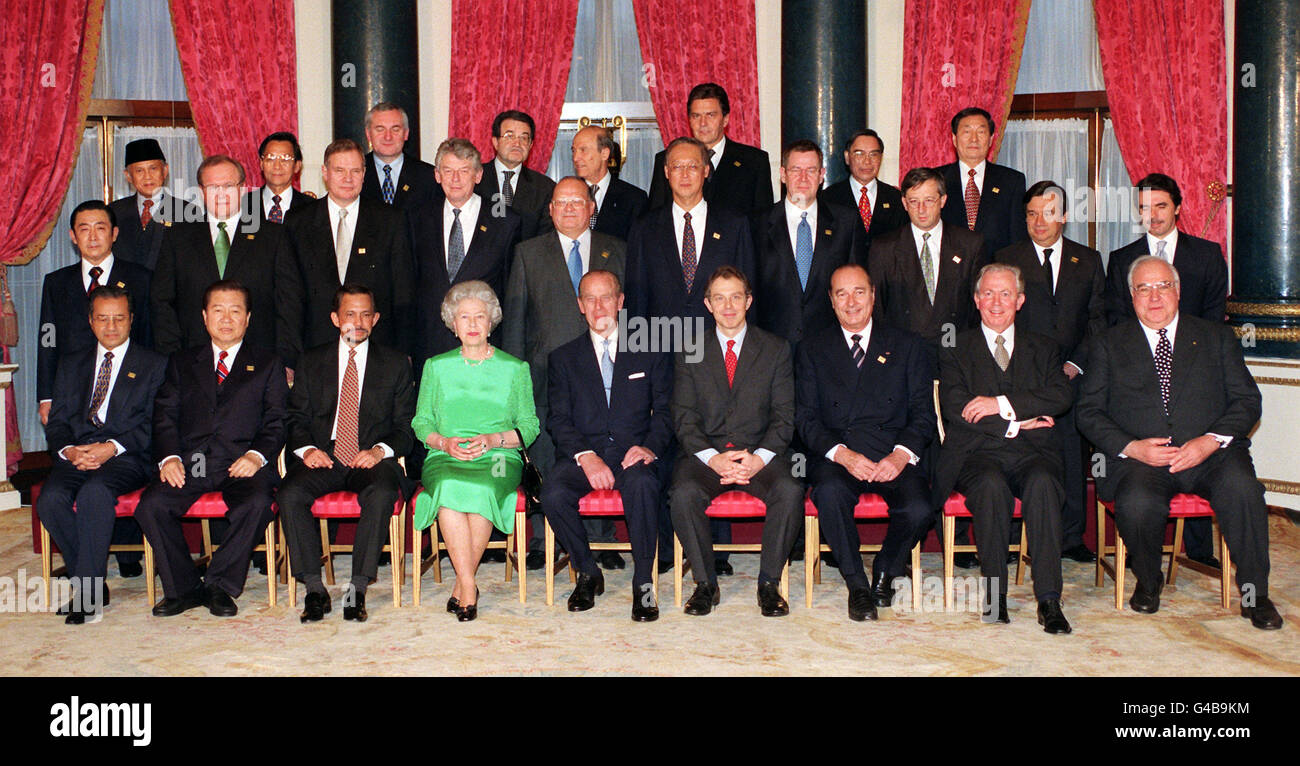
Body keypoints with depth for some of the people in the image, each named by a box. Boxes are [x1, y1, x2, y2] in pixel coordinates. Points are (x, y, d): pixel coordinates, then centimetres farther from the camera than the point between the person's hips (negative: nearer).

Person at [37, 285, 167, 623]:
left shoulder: (154, 364, 11)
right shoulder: (72, 363, 24)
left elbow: (154, 425, 0)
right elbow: (57, 421, 16)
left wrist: (112, 447, -15)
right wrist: (69, 450, -6)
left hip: (127, 457, -4)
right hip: (77, 454, 4)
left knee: (94, 492, -34)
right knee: (50, 499, -27)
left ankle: (87, 591, -24)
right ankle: (93, 582, -12)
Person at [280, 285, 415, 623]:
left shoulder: (396, 363, 12)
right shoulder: (311, 361, 16)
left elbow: (405, 426, 8)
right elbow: (296, 417, 12)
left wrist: (380, 450, -12)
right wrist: (306, 448, -9)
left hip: (372, 460, -1)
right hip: (322, 457, 2)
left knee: (382, 494, -35)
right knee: (290, 494, -28)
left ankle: (358, 588, -26)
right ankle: (314, 588, -20)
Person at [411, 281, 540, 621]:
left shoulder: (515, 368, 13)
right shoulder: (436, 367, 17)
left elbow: (529, 426, 9)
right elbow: (421, 423, 15)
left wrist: (492, 440, -9)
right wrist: (445, 442, -6)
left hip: (498, 457, -1)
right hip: (445, 458, 1)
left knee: (481, 491, -35)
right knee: (449, 489, -35)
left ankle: (462, 586, -21)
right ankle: (469, 587, -29)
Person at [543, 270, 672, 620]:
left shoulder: (650, 351, 13)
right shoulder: (563, 358, 14)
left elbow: (665, 410, 7)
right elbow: (559, 419, 5)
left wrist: (651, 447, -15)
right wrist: (586, 456, -15)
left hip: (632, 453, -1)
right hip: (582, 452, 2)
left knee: (642, 484, -36)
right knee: (553, 495, -30)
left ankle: (643, 582, -22)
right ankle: (588, 573, -6)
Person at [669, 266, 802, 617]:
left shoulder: (776, 349, 9)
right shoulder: (689, 353, 10)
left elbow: (784, 416, 3)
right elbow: (684, 419, 2)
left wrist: (759, 458, -15)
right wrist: (714, 457, -16)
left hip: (760, 454, 0)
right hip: (706, 453, 0)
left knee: (790, 490, -30)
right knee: (684, 493, -31)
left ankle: (769, 583, -12)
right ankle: (705, 584, -11)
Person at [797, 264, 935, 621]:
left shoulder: (907, 346, 14)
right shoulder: (813, 350, 13)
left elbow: (923, 413, 7)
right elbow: (806, 417, 5)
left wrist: (901, 454, -13)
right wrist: (842, 454, -14)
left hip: (895, 455, 1)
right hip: (837, 455, 0)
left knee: (918, 508, -28)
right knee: (829, 493, -35)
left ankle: (884, 571, 5)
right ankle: (857, 583, -12)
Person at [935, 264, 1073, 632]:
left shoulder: (1043, 347, 20)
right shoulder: (956, 349, 14)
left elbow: (1061, 397, 1)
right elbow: (954, 409, -2)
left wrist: (1003, 404, -12)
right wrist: (1018, 422, -8)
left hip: (1032, 453, 1)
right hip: (978, 454, -1)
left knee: (1042, 482, -33)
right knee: (991, 485, -35)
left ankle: (1048, 600, -33)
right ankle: (995, 595, -24)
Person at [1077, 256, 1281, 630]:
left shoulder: (1216, 337, 16)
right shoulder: (1111, 344, 14)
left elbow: (1247, 400, 8)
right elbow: (1089, 412, 7)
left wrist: (1212, 440, -11)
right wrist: (1131, 447, -10)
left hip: (1210, 454, 1)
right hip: (1140, 458, -1)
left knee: (1241, 486, -32)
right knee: (1137, 503, -33)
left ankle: (1255, 593, -13)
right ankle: (1148, 581, -2)